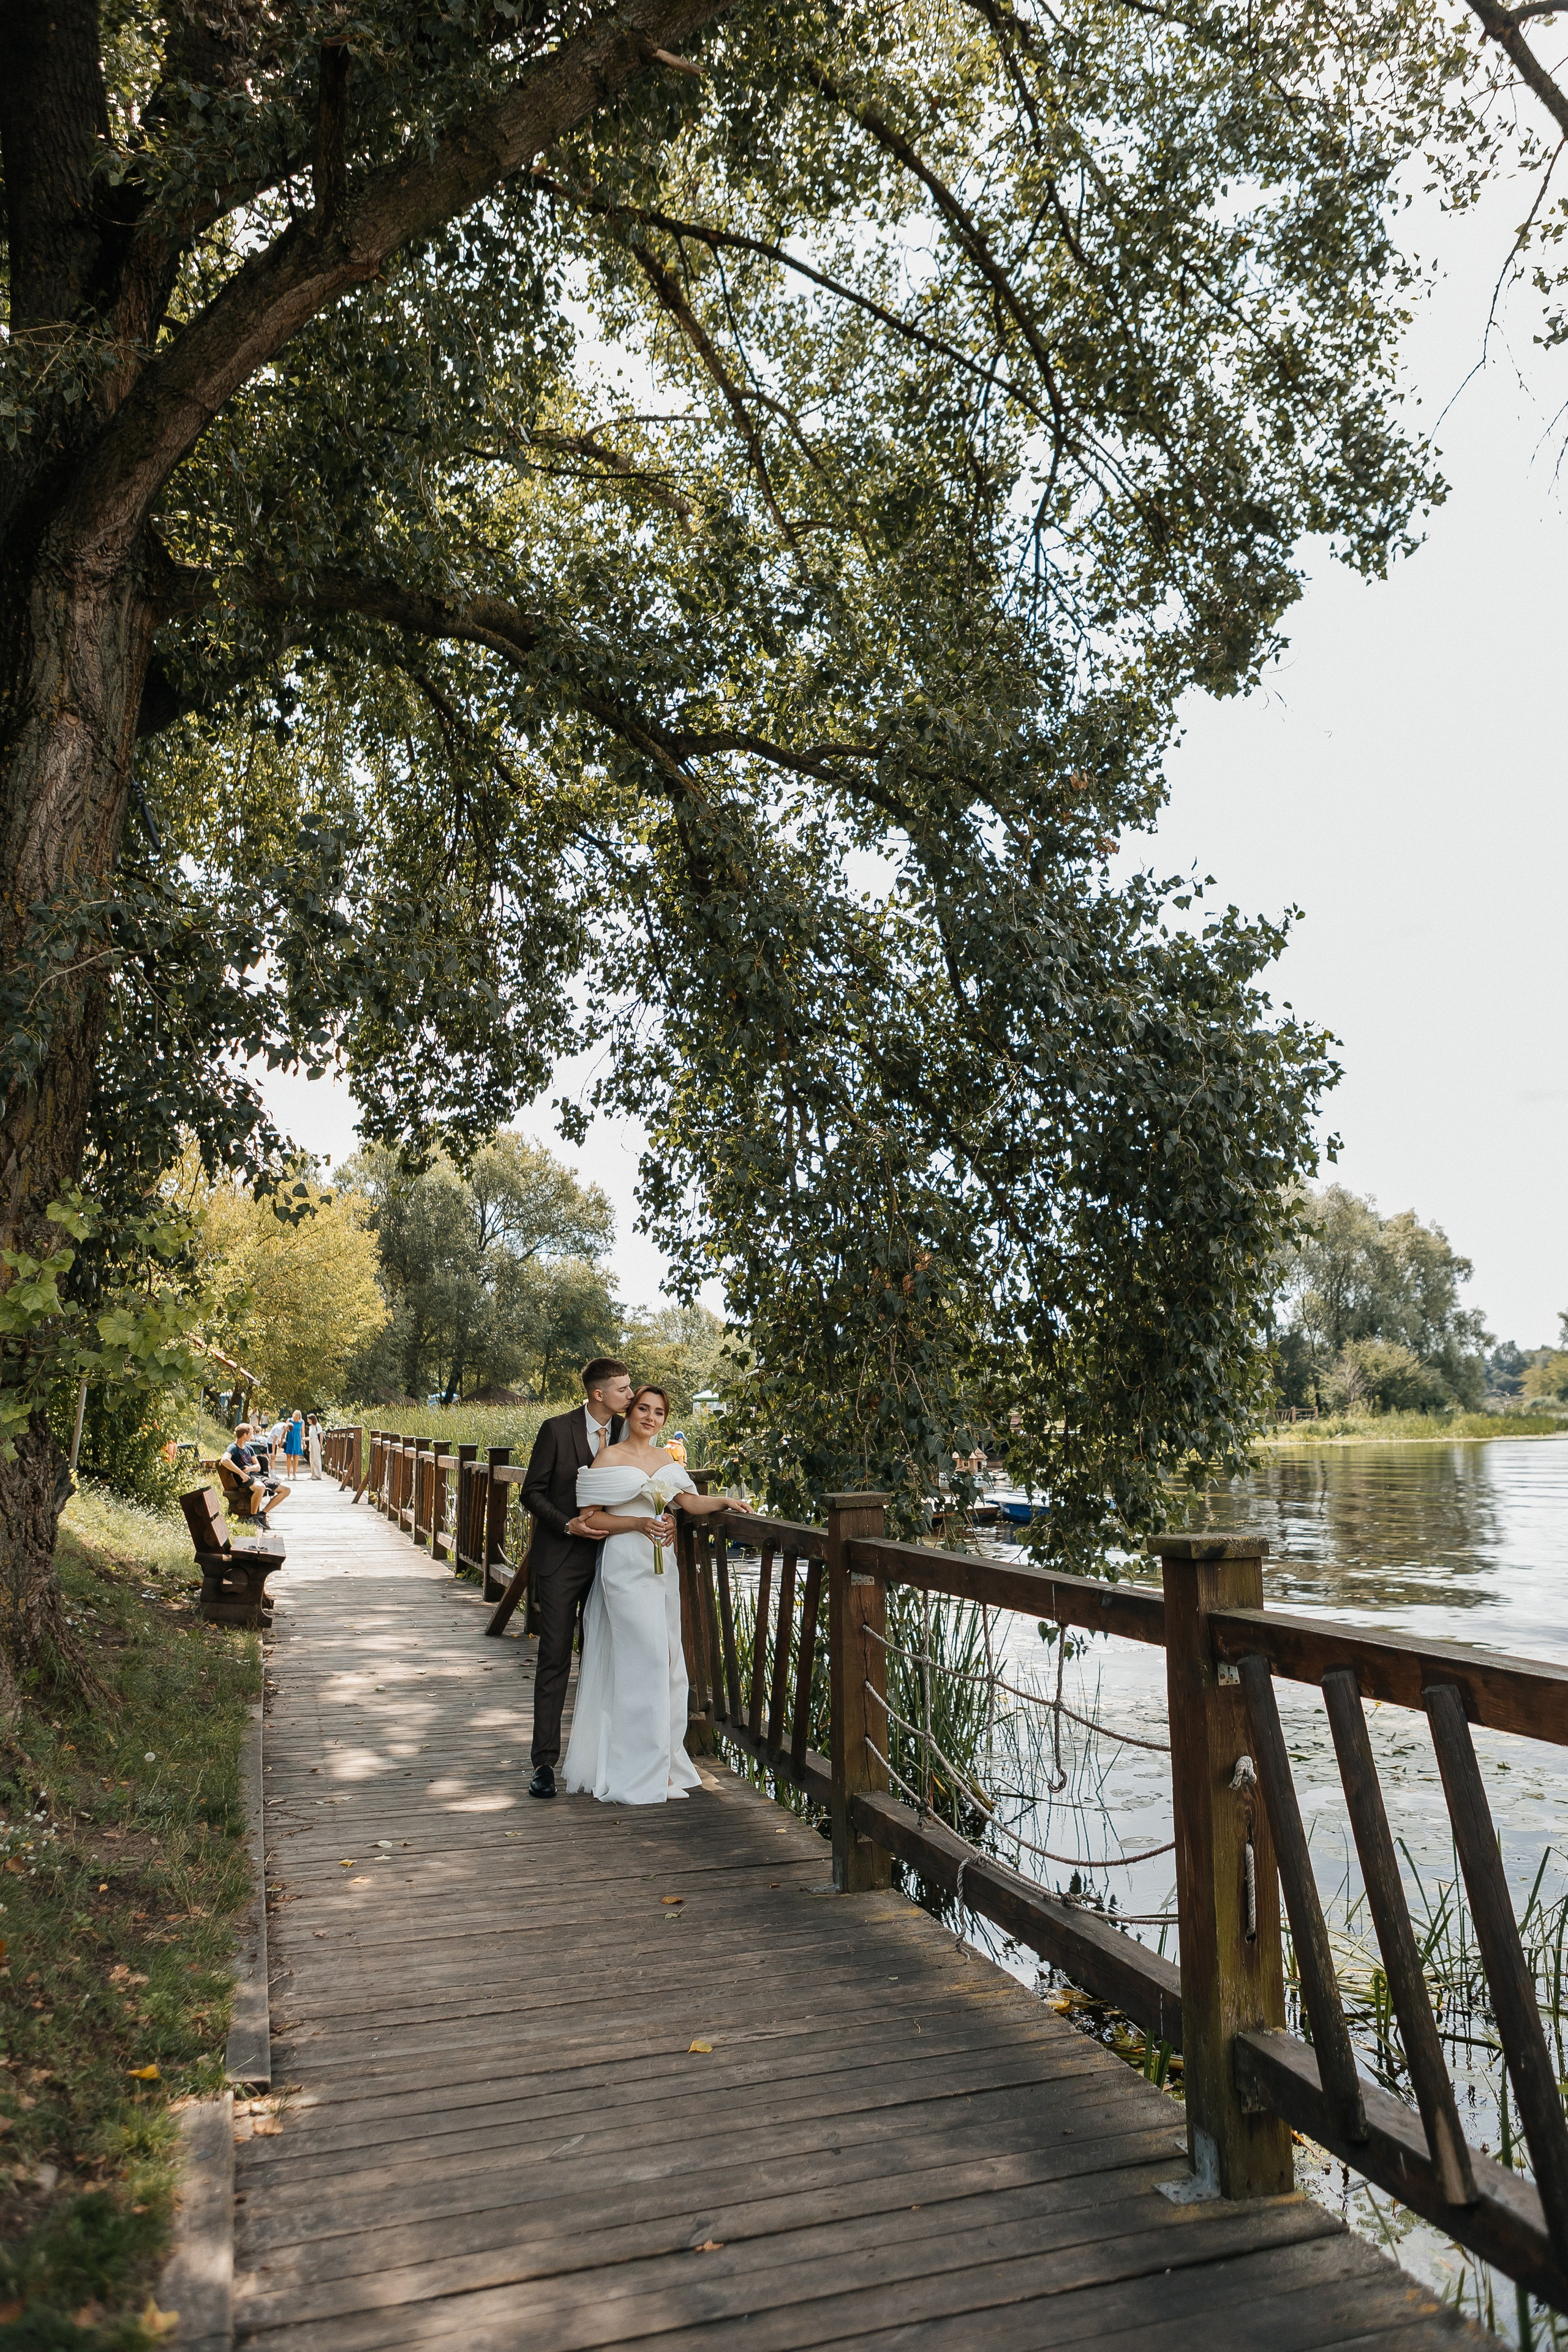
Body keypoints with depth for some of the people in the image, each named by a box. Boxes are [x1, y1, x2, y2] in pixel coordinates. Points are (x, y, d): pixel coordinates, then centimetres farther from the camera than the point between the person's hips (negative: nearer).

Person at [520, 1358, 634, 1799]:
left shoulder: (627, 1432, 2)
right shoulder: (558, 1430, -10)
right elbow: (533, 1493, -5)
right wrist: (567, 1525, -18)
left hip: (608, 1558, 4)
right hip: (561, 1560, -4)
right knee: (554, 1659, -2)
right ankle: (545, 1760, 4)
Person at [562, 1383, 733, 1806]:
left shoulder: (665, 1458, 13)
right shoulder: (609, 1457, -4)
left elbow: (690, 1500, 0)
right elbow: (590, 1518, -6)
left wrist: (724, 1500, -17)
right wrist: (639, 1524, -15)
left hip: (662, 1566, 6)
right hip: (626, 1566, -6)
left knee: (666, 1660, 7)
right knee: (645, 1659, -9)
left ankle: (661, 1762, 17)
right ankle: (641, 1771, 0)